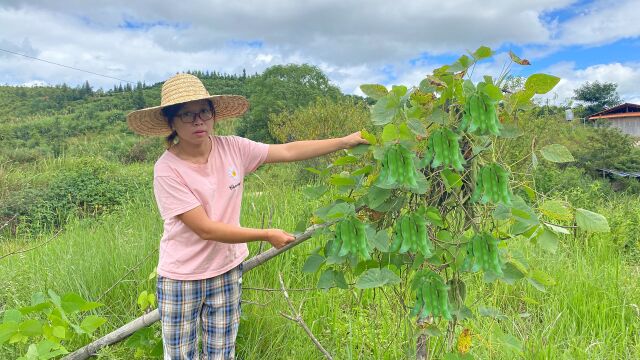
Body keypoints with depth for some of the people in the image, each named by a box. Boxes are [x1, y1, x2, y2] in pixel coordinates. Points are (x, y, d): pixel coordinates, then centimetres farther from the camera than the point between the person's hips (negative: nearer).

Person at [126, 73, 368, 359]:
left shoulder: (232, 148, -9)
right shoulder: (167, 169, -20)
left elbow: (289, 151, -6)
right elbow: (205, 229, -22)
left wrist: (347, 141, -6)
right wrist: (267, 235, -18)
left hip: (227, 271, 3)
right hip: (181, 279, -3)